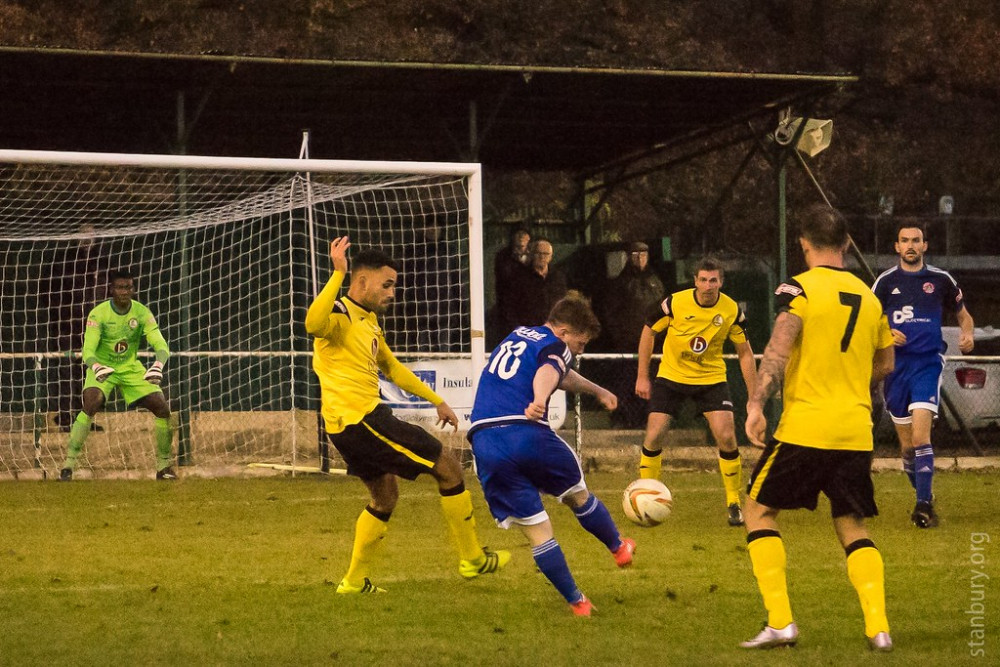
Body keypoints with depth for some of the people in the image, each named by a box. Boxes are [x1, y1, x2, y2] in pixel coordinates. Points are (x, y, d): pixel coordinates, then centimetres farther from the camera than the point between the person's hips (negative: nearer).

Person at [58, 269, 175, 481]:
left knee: (163, 409, -8)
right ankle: (68, 465, -25)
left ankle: (164, 466, 10)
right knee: (90, 405, -29)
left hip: (131, 368, 3)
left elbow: (161, 345, -18)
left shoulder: (142, 312, -11)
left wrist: (158, 365, -40)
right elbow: (88, 350, -25)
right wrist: (96, 367, -47)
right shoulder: (98, 314, -18)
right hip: (103, 367, -3)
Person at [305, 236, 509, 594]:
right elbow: (313, 323, -40)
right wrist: (338, 273, -41)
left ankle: (354, 581, 28)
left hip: (353, 424, 10)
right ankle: (473, 559, 9)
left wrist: (436, 400, 33)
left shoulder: (368, 320, 17)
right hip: (359, 418, -10)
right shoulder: (340, 314, -14)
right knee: (448, 466, -1)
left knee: (385, 497, 24)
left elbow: (391, 367, 31)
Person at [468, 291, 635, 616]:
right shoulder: (554, 345, 3)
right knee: (578, 495, 23)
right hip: (527, 434, -6)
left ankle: (577, 601, 6)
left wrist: (598, 391, 58)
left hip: (484, 441, 6)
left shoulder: (518, 334, 28)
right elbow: (548, 372, -23)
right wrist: (540, 401, -44)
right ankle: (619, 548, 43)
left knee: (536, 530, 5)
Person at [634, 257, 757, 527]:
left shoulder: (732, 311, -12)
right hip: (671, 376, 0)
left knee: (727, 438, -13)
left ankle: (734, 504, 4)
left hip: (711, 378, 0)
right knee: (654, 437, -8)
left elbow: (744, 352, -1)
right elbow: (648, 332, -1)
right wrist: (642, 376, -1)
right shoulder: (675, 303, -17)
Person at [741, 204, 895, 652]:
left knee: (760, 511, 9)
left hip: (804, 427, -5)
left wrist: (756, 404, -22)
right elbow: (885, 365, 22)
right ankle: (878, 627, -1)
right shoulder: (869, 297, 13)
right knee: (853, 529, 14)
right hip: (856, 432, 5)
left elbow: (779, 348, -19)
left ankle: (780, 623, -2)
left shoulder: (799, 289, -5)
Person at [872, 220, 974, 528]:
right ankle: (925, 497, 28)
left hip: (928, 363, -3)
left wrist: (967, 335, -4)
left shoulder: (941, 280, 5)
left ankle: (924, 505, -21)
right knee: (907, 444, 8)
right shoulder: (886, 281, 7)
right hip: (896, 365, 3)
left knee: (920, 435, -20)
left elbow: (963, 315, 18)